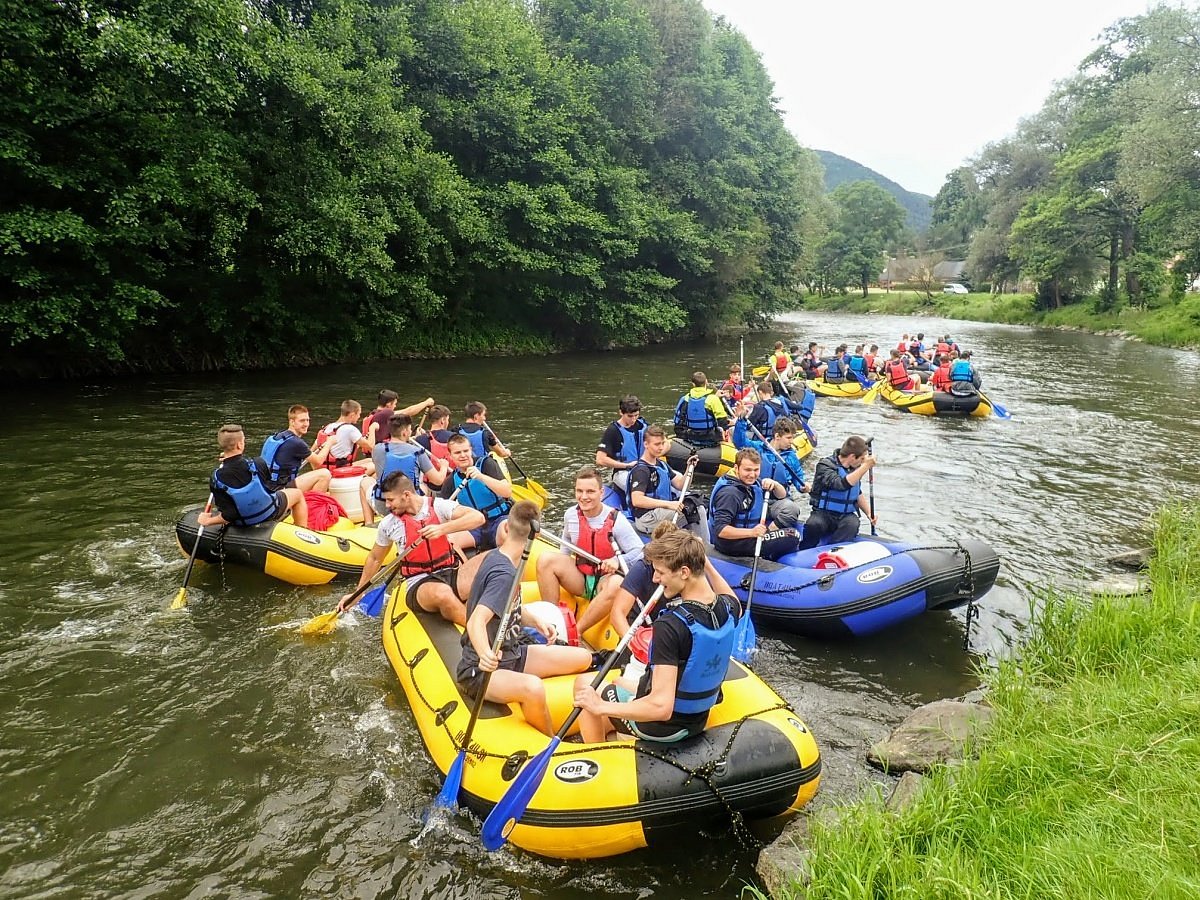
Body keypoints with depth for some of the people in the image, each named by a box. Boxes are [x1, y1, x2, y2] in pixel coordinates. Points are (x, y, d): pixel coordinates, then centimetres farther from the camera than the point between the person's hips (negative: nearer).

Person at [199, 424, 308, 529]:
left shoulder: (216, 479, -24)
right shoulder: (258, 464, -27)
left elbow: (228, 516, -23)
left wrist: (208, 520, -7)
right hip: (270, 515, -3)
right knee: (297, 493, 25)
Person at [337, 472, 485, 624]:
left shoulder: (439, 506, -3)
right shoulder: (388, 525, 2)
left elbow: (478, 517, -15)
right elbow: (374, 559, 19)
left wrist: (442, 528, -27)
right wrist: (357, 593, 23)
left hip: (451, 573, 1)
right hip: (420, 583, 0)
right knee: (442, 594, -38)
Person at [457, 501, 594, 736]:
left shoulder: (494, 556, 3)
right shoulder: (504, 574, -24)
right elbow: (476, 621, -37)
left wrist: (535, 621, 3)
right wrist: (485, 654, -55)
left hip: (511, 655, 10)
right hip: (480, 671, -10)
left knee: (583, 658, 4)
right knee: (533, 687, -39)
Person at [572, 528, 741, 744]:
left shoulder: (672, 625, -34)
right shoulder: (729, 608, -11)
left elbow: (661, 707, -37)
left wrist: (601, 707, -28)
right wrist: (704, 562, 13)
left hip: (660, 728, -8)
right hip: (697, 722, 8)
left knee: (584, 684, 13)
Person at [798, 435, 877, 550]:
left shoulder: (855, 468, 10)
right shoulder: (825, 466, -11)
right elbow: (842, 484, -30)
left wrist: (869, 513, 11)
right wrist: (866, 466, -28)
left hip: (846, 515, 4)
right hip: (823, 513, -4)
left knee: (852, 524, -32)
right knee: (814, 524, -37)